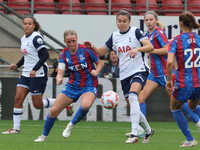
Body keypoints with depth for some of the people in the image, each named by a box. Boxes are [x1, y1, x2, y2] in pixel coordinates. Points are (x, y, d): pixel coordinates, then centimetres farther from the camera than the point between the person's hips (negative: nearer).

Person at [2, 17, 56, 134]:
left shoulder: (36, 38, -14)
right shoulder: (23, 39, 12)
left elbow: (45, 55, -20)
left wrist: (34, 69, -26)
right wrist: (17, 65, 11)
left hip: (38, 74, -8)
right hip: (26, 74, 8)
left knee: (37, 104, -4)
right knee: (18, 98, -3)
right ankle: (16, 128, -1)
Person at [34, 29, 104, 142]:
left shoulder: (86, 50, -13)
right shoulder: (64, 55, -3)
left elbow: (100, 63, 1)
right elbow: (60, 73, -9)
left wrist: (96, 72, -20)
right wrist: (59, 79, -33)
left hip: (89, 85, -4)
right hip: (73, 85, 4)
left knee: (86, 105, -37)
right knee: (54, 111, -2)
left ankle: (71, 125, -9)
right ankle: (44, 136, 21)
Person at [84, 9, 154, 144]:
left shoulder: (136, 32, -5)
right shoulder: (114, 36, 11)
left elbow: (150, 47, -15)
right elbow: (101, 52, 18)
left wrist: (137, 49, -33)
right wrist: (92, 47, -3)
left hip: (139, 70, -6)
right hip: (125, 75, 6)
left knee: (132, 96, -31)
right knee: (133, 107, 8)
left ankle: (134, 133, -37)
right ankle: (148, 130, 32)